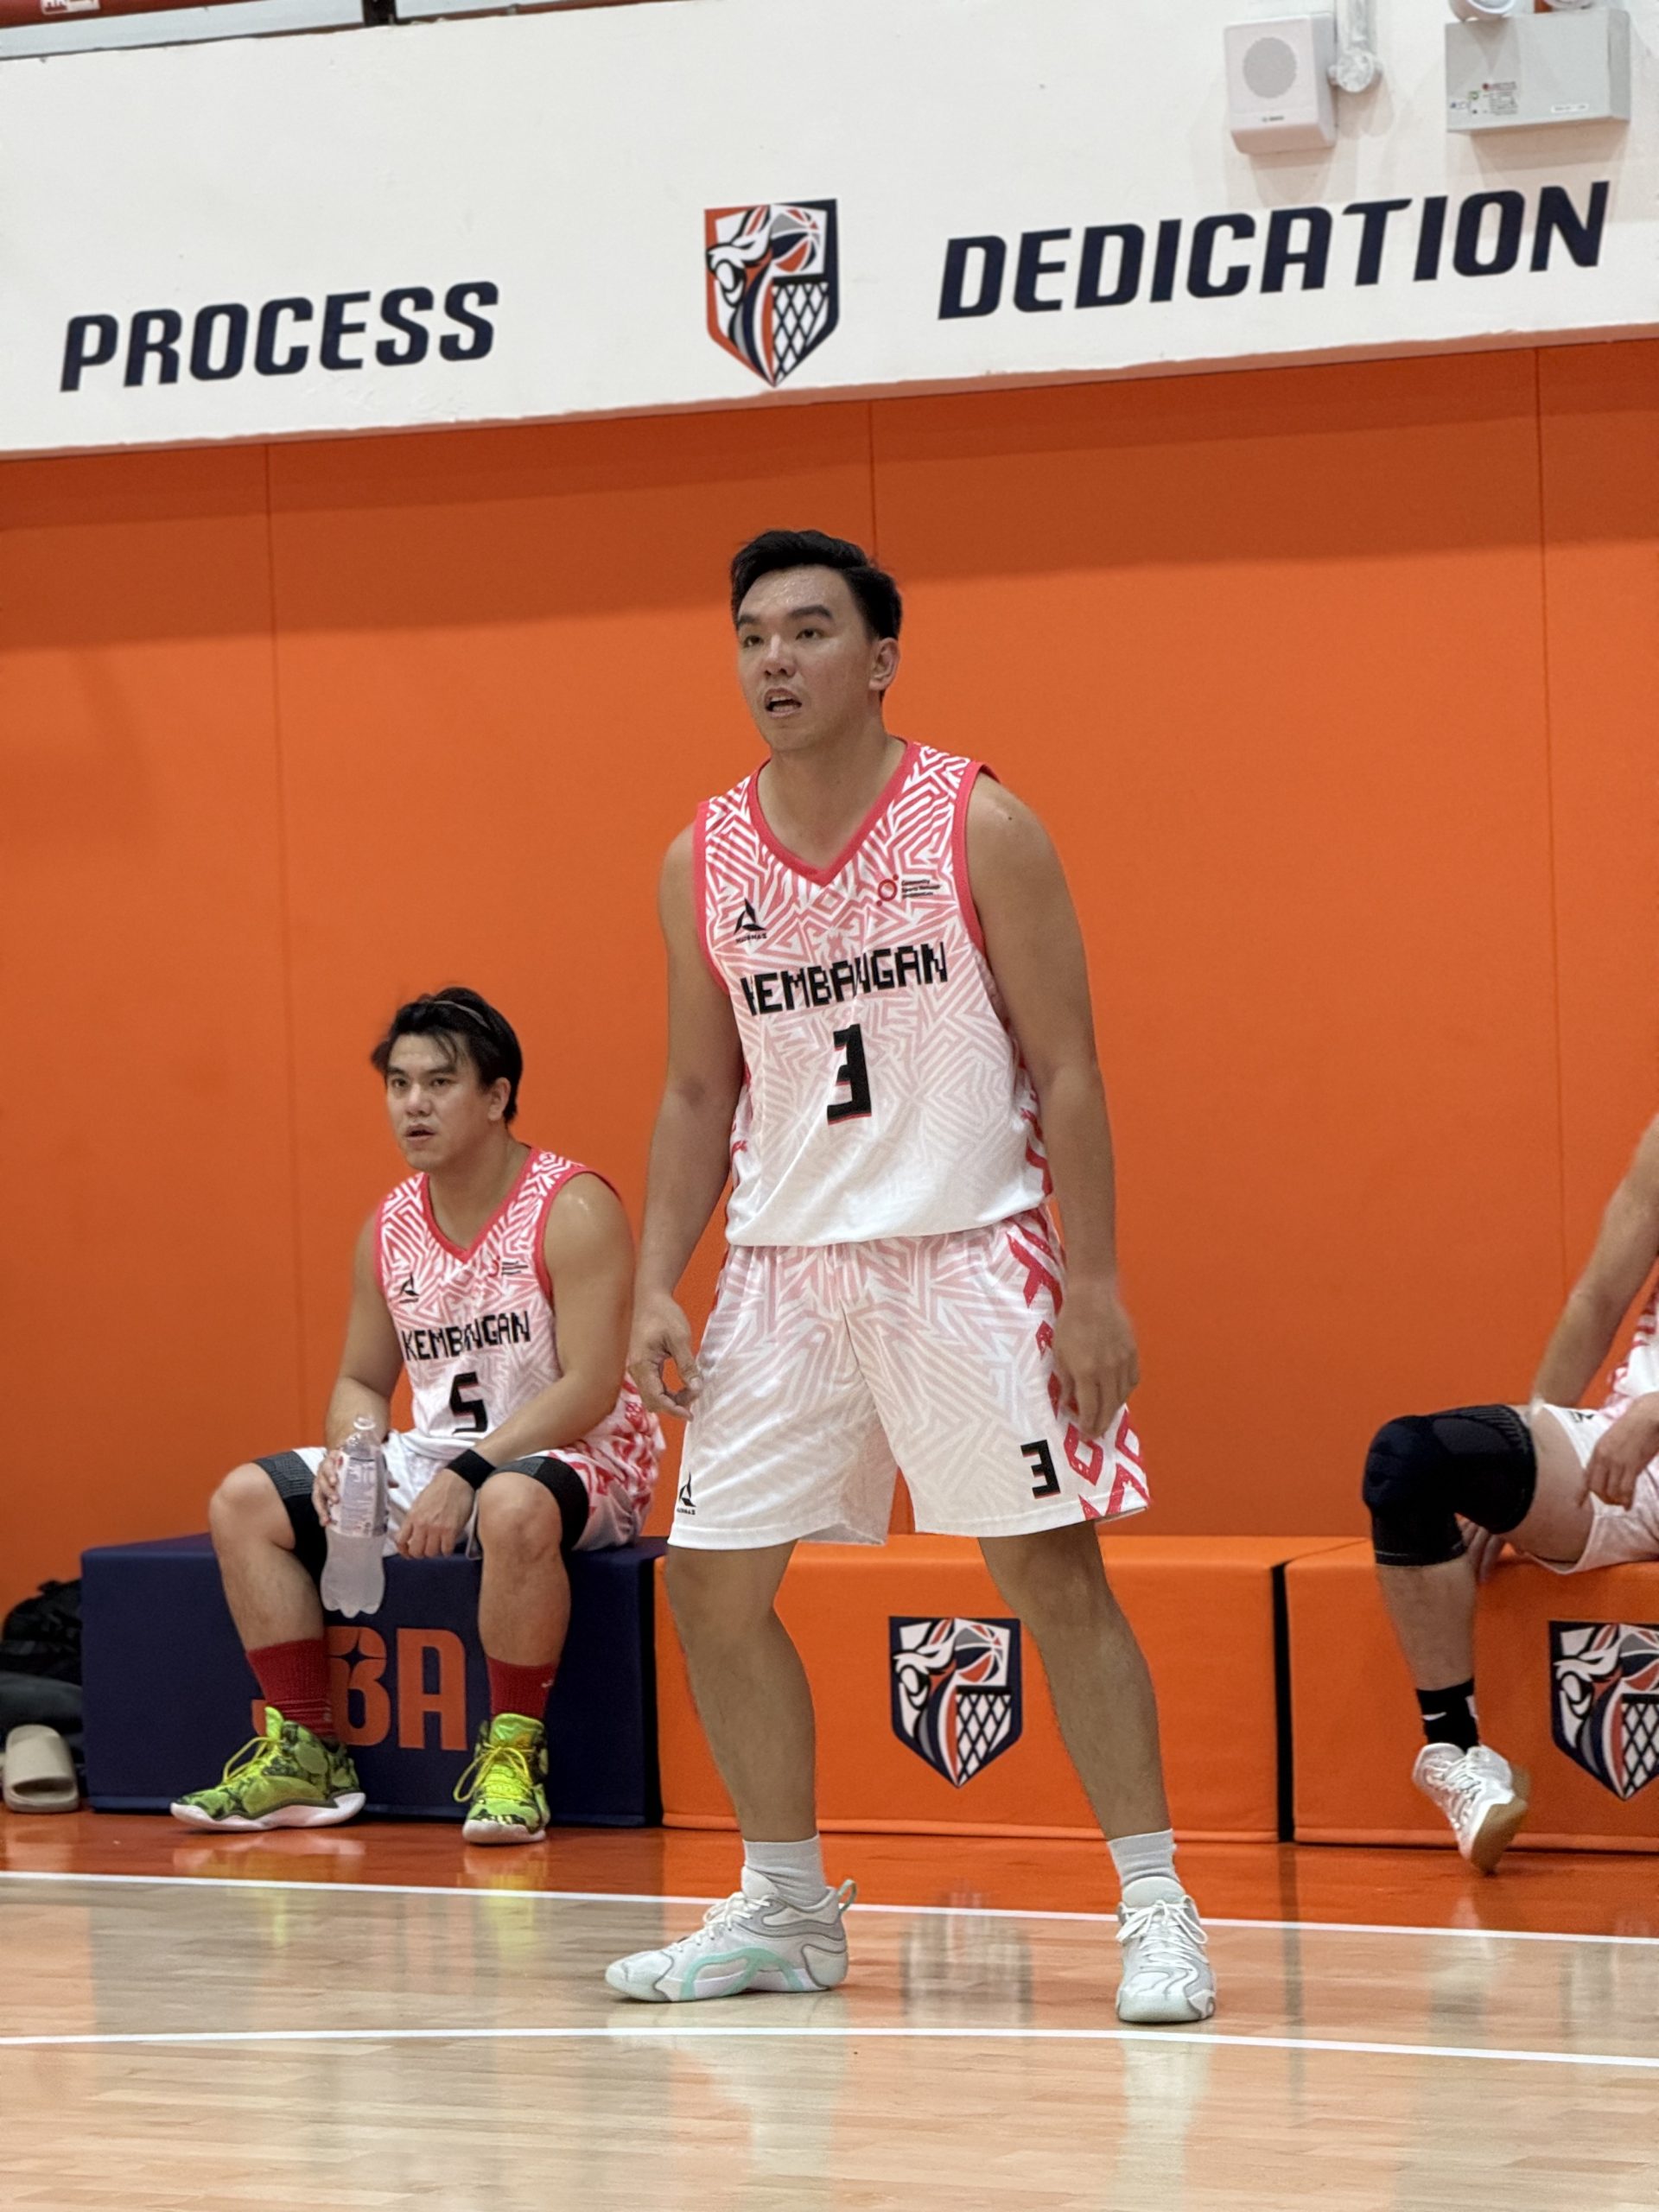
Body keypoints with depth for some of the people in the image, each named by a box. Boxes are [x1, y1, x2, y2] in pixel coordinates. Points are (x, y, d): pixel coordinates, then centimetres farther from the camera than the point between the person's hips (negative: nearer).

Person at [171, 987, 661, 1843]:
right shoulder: (390, 1228, 8)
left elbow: (590, 1388, -21)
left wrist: (468, 1474, -27)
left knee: (514, 1507, -42)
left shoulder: (571, 1210, -14)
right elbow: (362, 1381, 15)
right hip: (435, 1454, 8)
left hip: (573, 1460, -7)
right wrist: (350, 1452, -9)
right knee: (245, 1501, -4)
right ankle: (306, 1752, -5)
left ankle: (513, 1753, -29)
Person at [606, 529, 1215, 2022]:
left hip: (965, 1253, -5)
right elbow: (701, 1094, 13)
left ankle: (1158, 1911, -3)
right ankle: (787, 1912, 18)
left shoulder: (977, 826, -7)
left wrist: (1093, 1285, -13)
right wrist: (657, 1285, 3)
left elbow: (1067, 1069, -6)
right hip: (786, 1265, 5)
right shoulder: (705, 863, 5)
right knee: (713, 1579, 4)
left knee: (1053, 1569, -9)